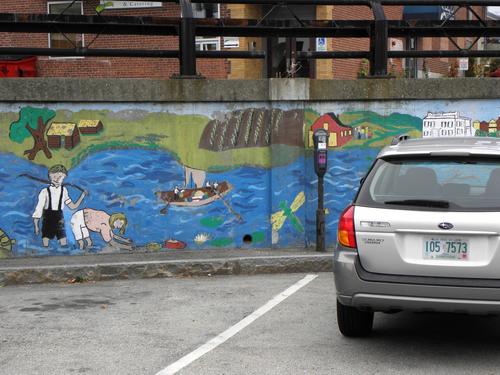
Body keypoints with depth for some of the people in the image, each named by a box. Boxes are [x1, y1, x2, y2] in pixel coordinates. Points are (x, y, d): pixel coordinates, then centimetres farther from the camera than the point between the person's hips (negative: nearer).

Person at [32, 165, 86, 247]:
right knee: (45, 245, -3)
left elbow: (73, 206, 7)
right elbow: (39, 208, -7)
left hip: (59, 219, 3)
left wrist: (82, 196, 0)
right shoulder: (45, 191, -9)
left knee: (64, 244, -2)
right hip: (48, 219, -3)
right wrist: (36, 226, -9)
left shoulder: (63, 190, 3)